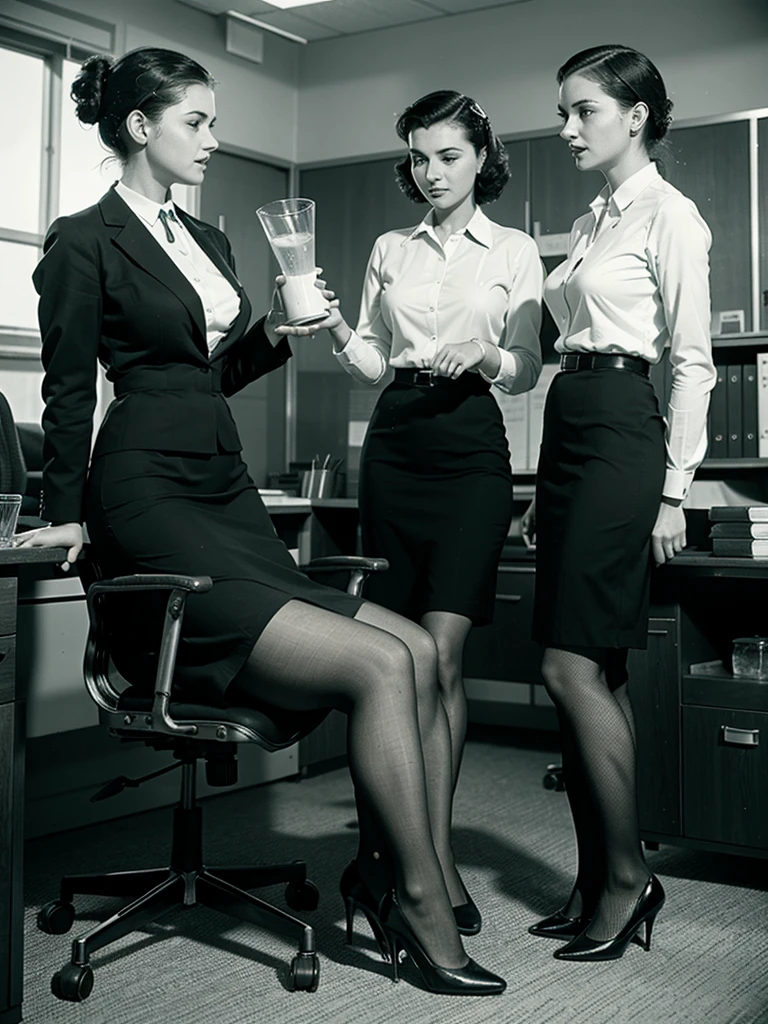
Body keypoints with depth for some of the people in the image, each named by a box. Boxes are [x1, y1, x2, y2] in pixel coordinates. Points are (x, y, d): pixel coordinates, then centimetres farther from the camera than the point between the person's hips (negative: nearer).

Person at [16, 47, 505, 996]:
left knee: (415, 651, -11)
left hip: (228, 493, 8)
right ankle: (423, 910, -7)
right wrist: (63, 516, 2)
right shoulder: (84, 243, -2)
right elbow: (68, 391, -1)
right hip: (151, 499, -8)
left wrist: (274, 335, 10)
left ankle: (419, 880, -5)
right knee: (384, 664, -19)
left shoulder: (208, 240, 21)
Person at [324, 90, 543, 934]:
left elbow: (526, 370, 5)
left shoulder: (515, 253, 8)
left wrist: (485, 359, -17)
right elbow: (371, 361, 11)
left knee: (440, 652, -11)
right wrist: (334, 330, -9)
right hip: (396, 443, 3)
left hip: (470, 445, -3)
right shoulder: (390, 250, 15)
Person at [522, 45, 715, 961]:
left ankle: (628, 872, 4)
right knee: (592, 673, 8)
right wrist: (544, 490, 16)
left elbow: (692, 360, -9)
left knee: (573, 667, -10)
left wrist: (675, 490, -12)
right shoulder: (587, 225, 19)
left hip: (622, 433, -8)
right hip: (568, 434, 8)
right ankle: (597, 881, 15)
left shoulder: (667, 214, -4)